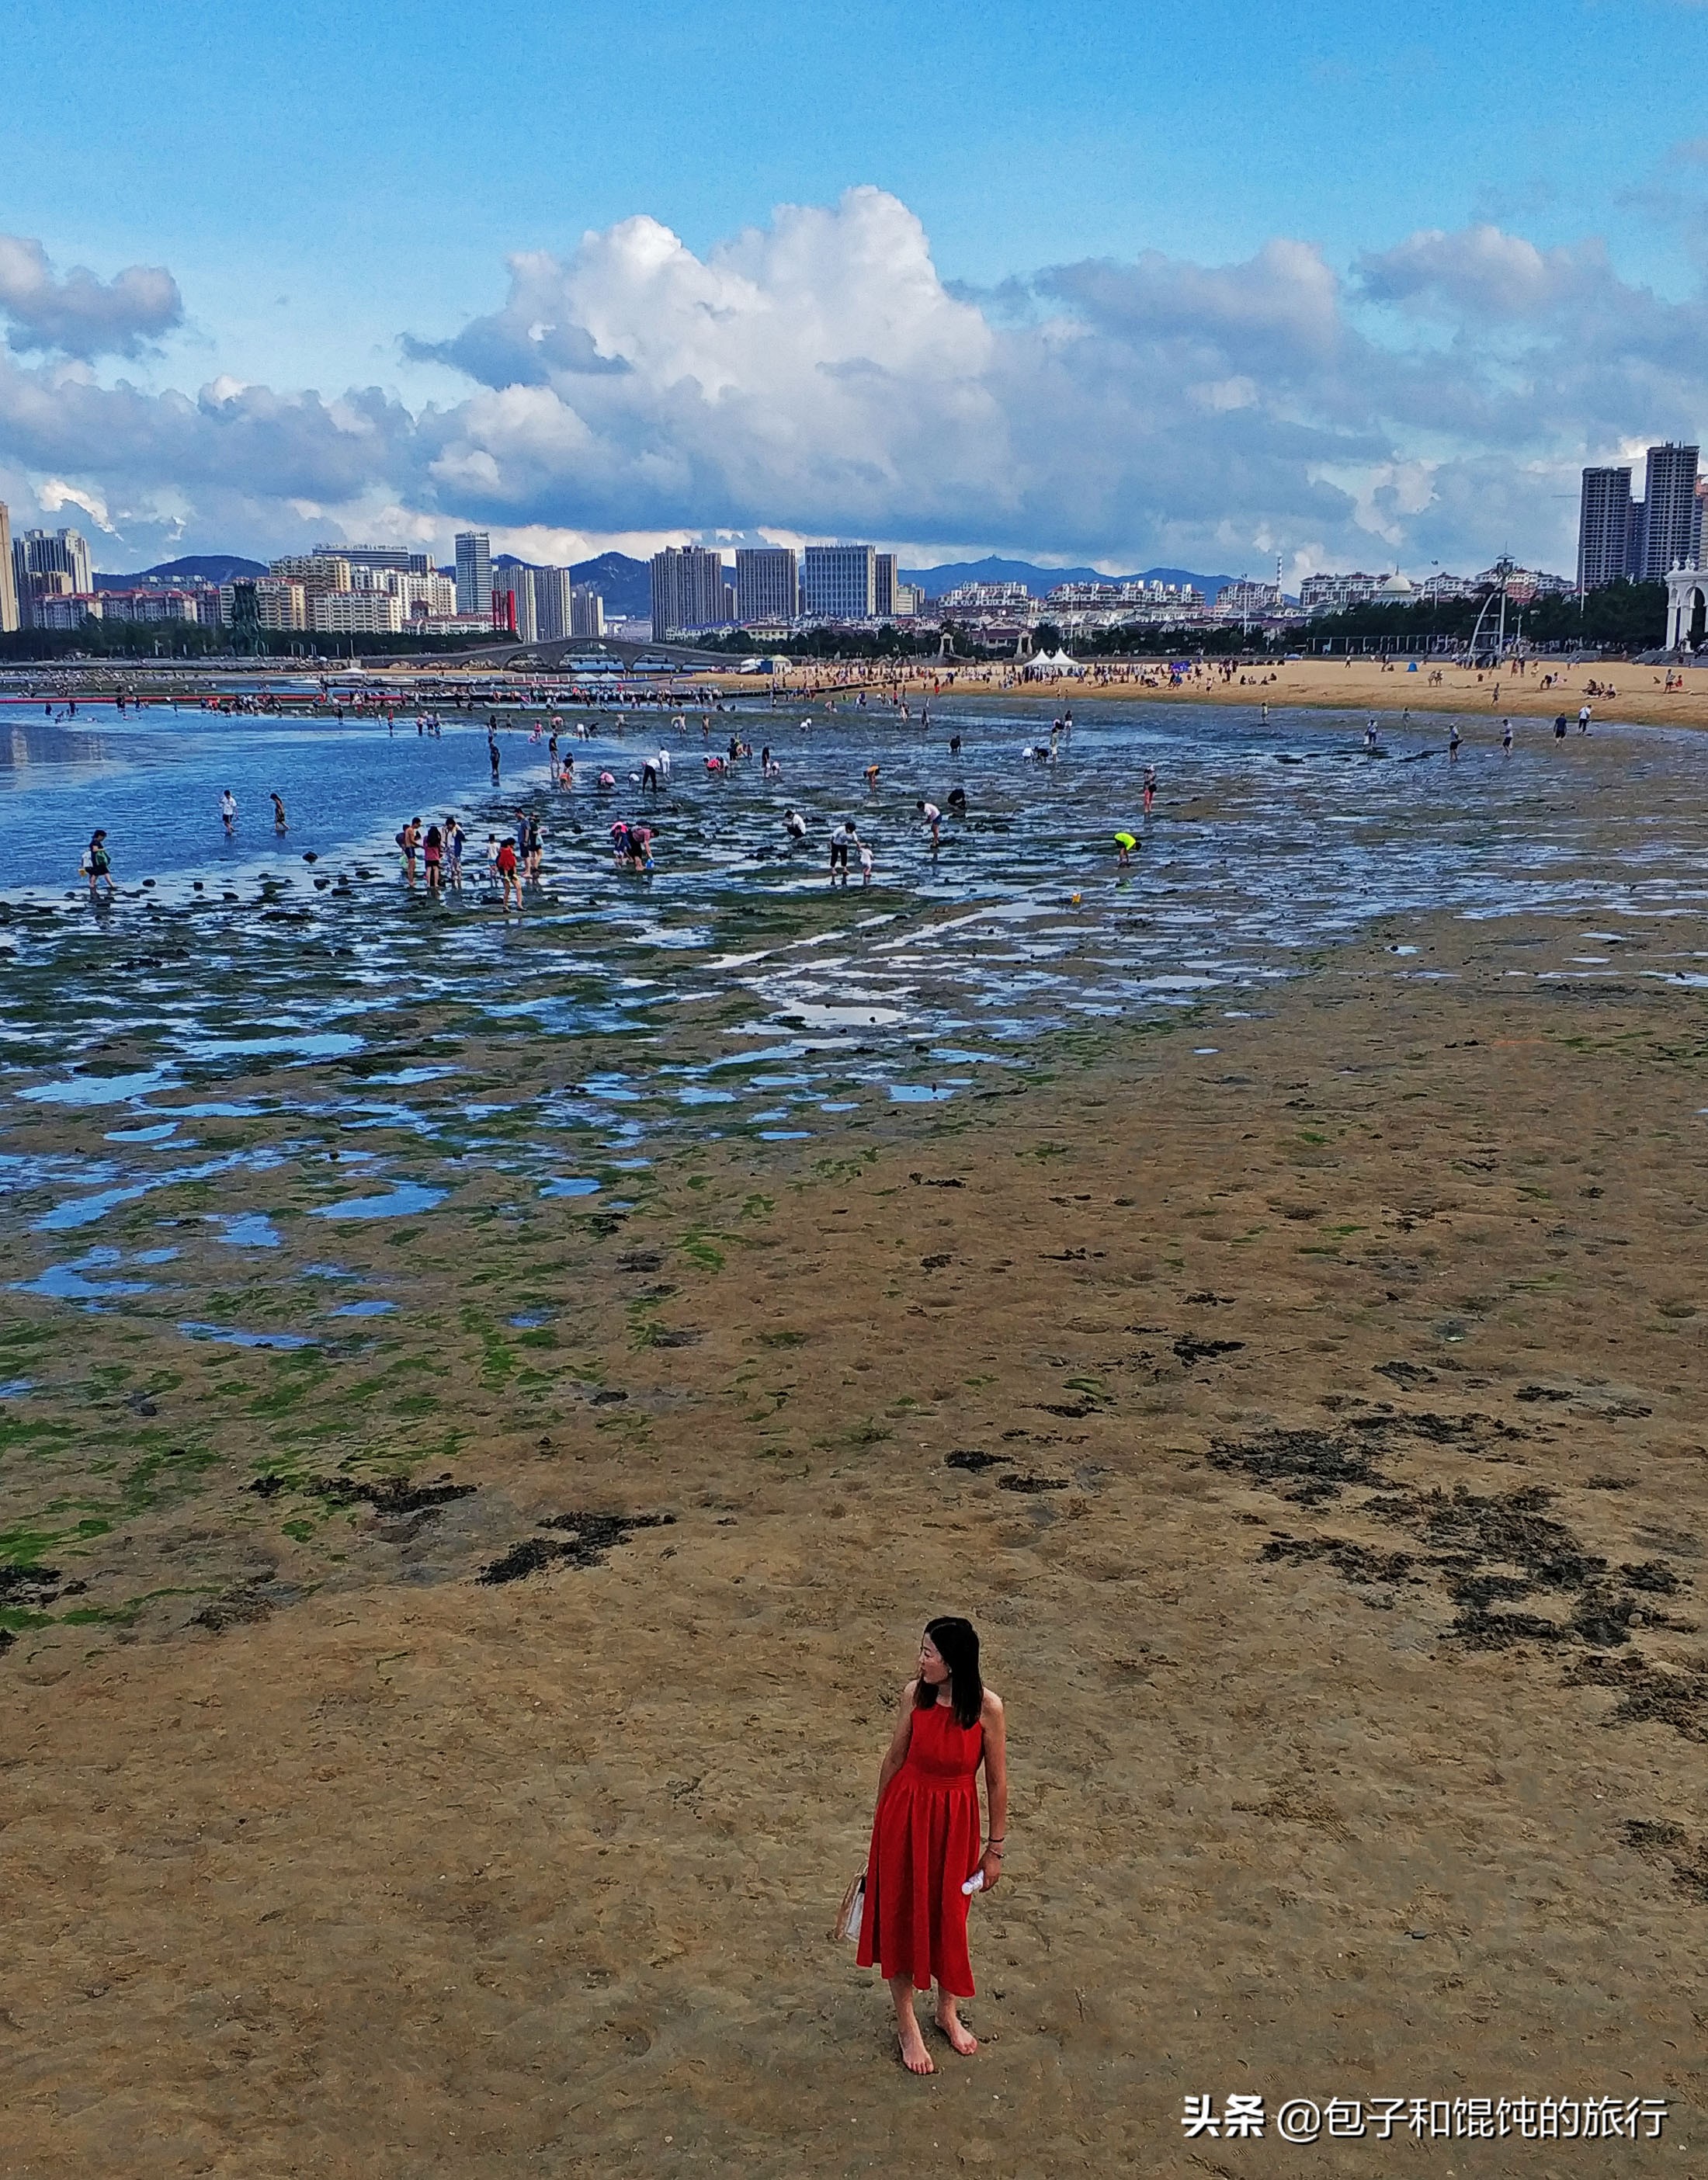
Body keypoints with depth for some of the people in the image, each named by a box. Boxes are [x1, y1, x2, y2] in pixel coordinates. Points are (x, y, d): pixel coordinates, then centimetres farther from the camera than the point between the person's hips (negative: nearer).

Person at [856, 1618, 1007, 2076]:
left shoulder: (987, 1707, -20)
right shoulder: (915, 1694, -14)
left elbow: (996, 1781, -10)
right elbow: (894, 1758, 1)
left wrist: (995, 1848, -3)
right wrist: (882, 1819, 11)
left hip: (955, 1820, -1)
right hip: (906, 1813, 1)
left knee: (948, 1916, 17)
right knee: (900, 1916, 11)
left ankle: (948, 2011, 42)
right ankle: (906, 2024, 31)